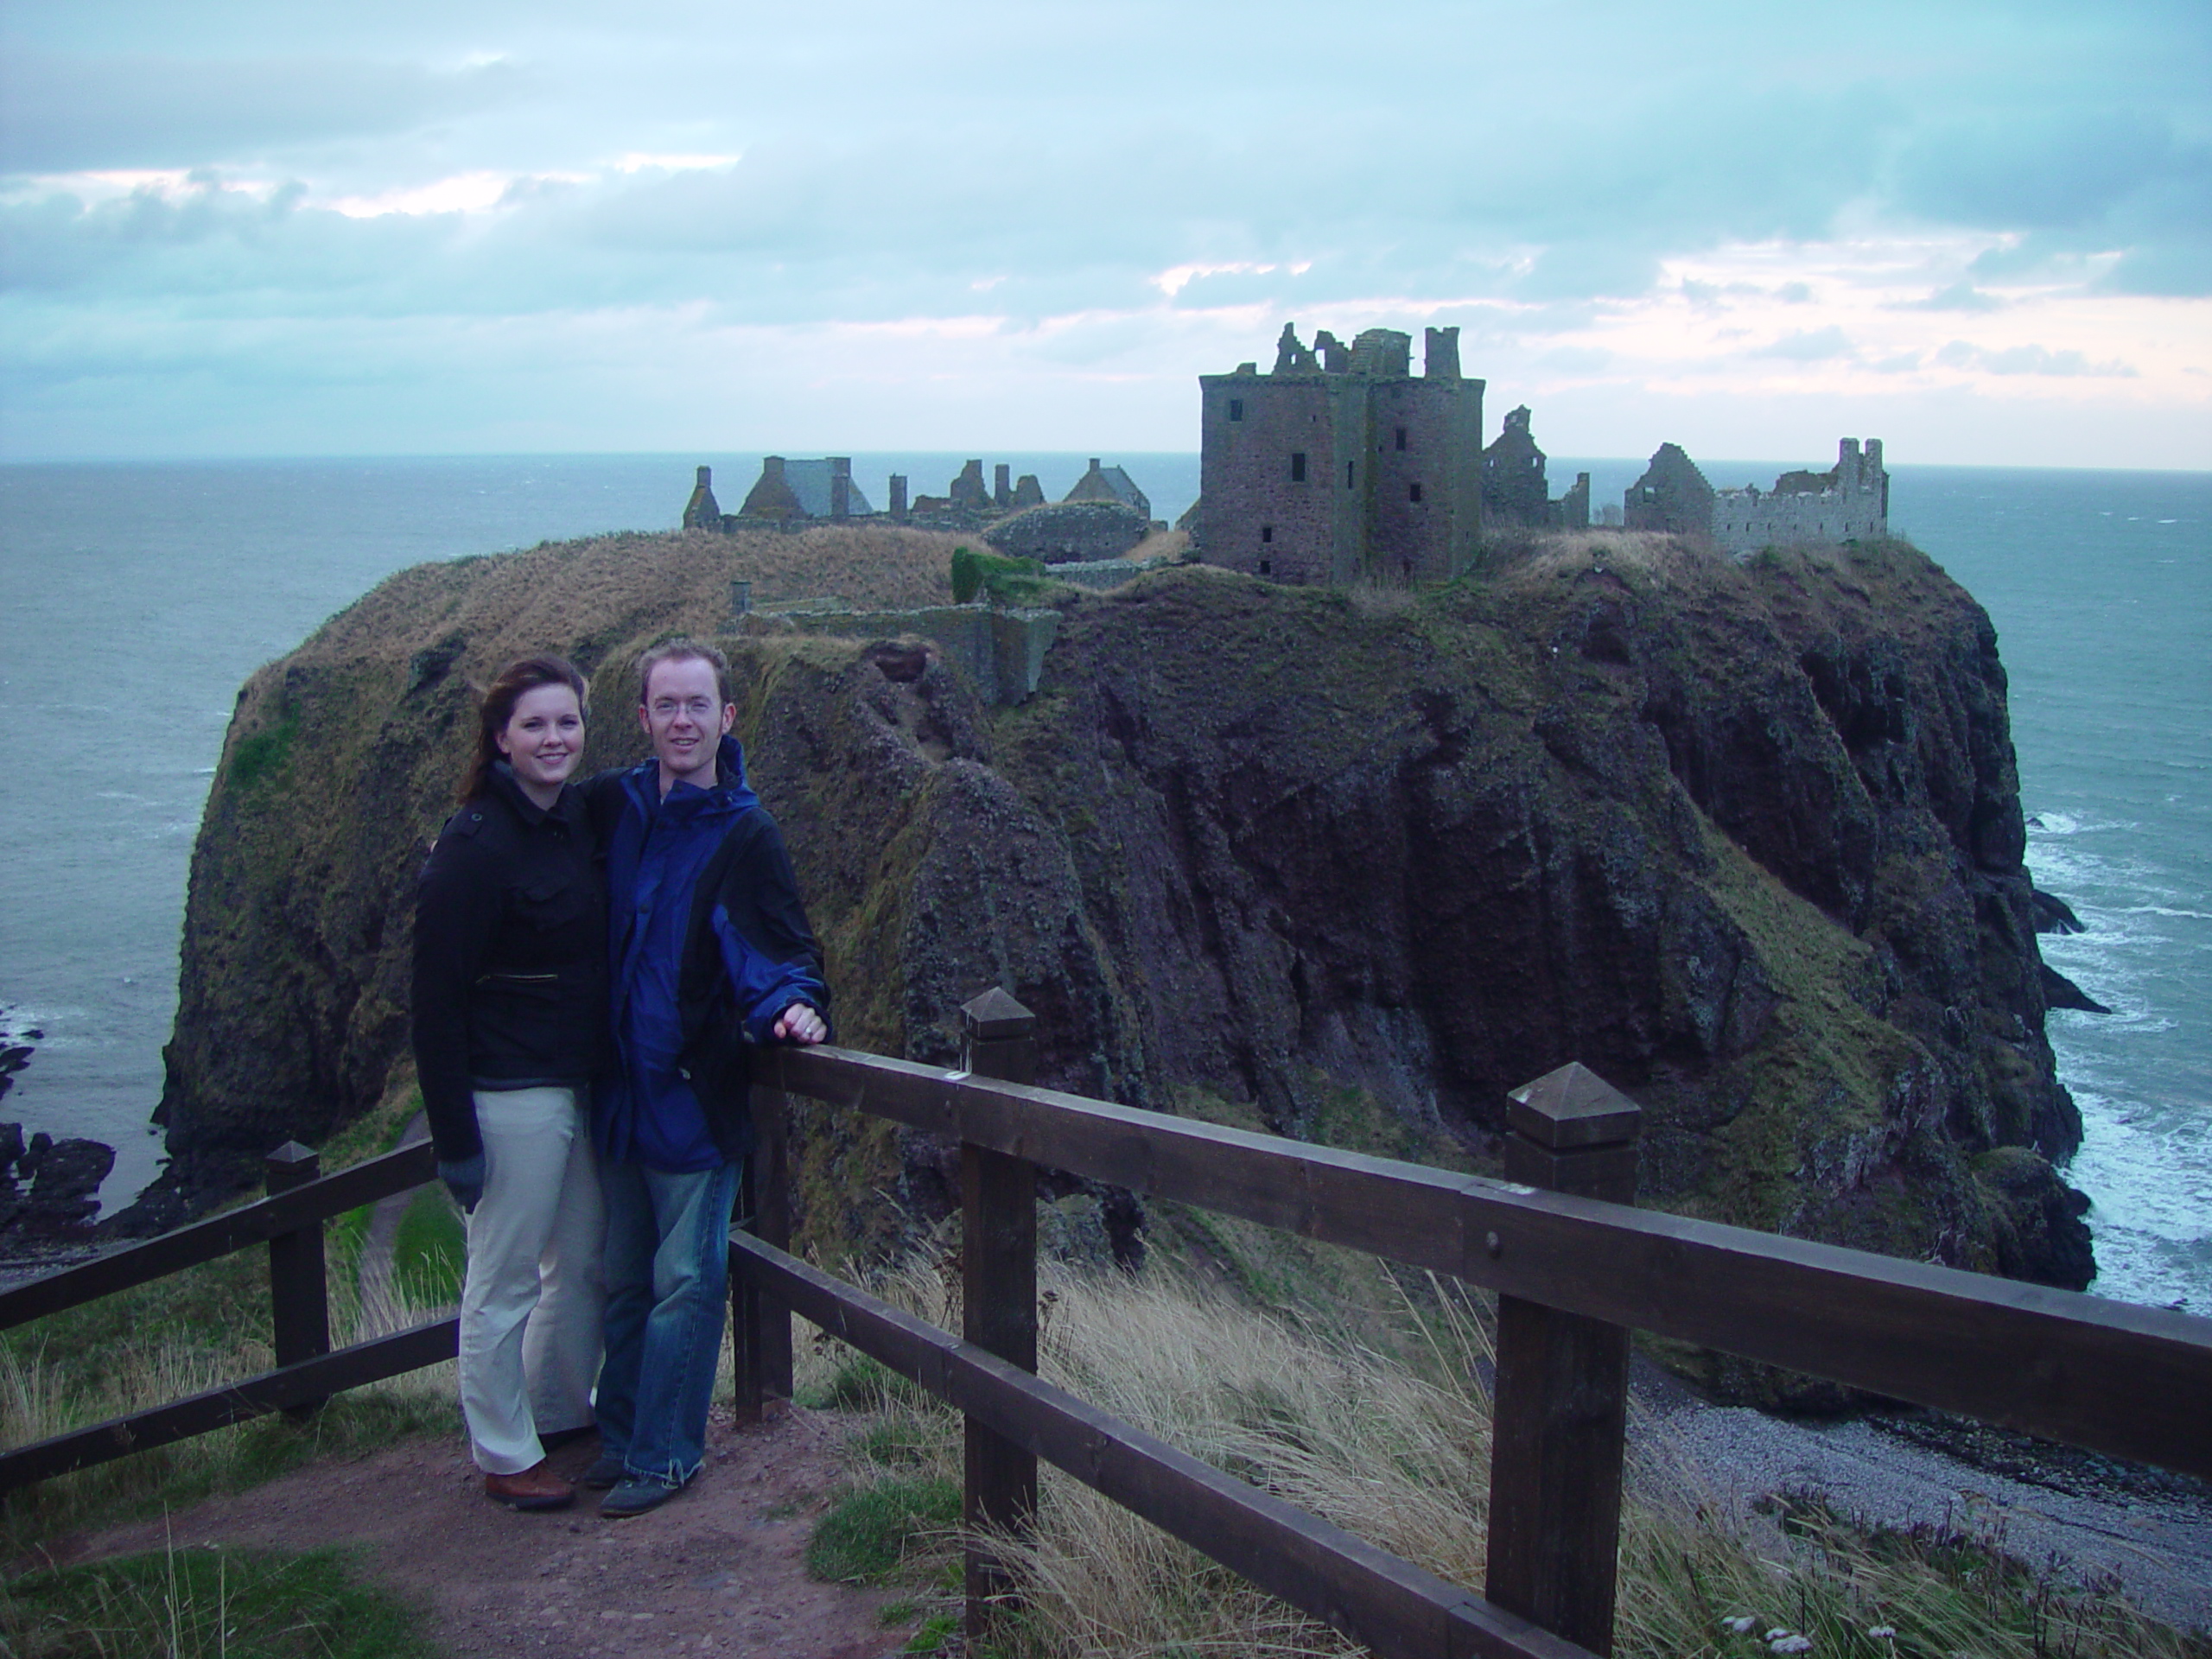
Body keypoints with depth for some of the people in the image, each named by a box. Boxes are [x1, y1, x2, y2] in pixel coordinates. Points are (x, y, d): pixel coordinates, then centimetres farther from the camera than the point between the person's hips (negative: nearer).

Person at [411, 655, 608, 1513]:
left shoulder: (581, 821, 7)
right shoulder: (473, 847, -16)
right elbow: (436, 999, -16)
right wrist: (454, 1138, -17)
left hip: (582, 1083, 8)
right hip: (512, 1095, -8)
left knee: (587, 1261, 18)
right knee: (505, 1282, 4)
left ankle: (562, 1411, 37)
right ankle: (506, 1458, 19)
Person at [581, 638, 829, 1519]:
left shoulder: (744, 834, -10)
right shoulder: (613, 805, 3)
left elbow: (780, 951, -12)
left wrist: (792, 1006, -32)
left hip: (696, 1094, -5)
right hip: (618, 1090, 5)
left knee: (684, 1285, 4)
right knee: (624, 1278, 17)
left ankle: (662, 1454, 17)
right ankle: (619, 1437, 31)